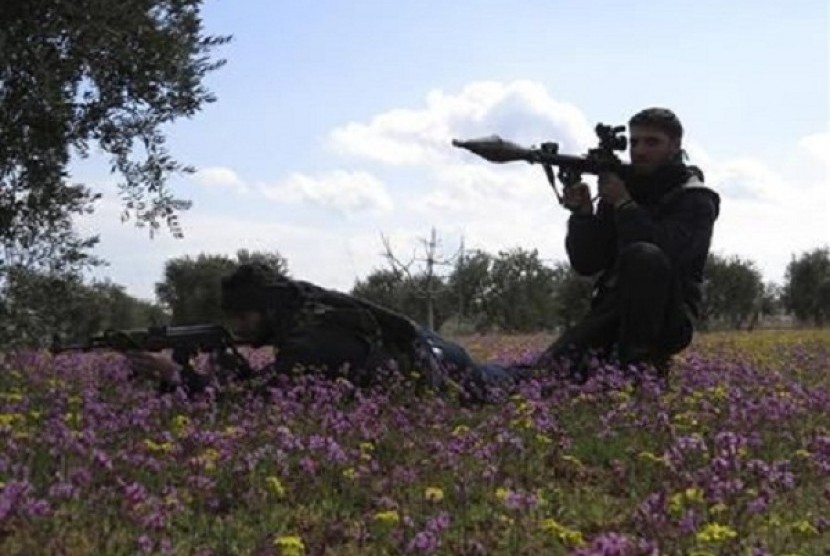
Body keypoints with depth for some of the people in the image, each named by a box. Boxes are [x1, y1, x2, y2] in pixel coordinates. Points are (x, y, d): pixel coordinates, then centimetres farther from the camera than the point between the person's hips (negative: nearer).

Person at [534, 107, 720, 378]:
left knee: (643, 256, -34)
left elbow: (669, 253, -23)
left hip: (668, 318, -4)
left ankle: (641, 360, -23)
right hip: (613, 311, 4)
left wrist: (624, 205, -15)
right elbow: (586, 264, 5)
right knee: (550, 367, -18)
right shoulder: (620, 187, 12)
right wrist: (583, 214, -12)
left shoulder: (695, 198, -2)